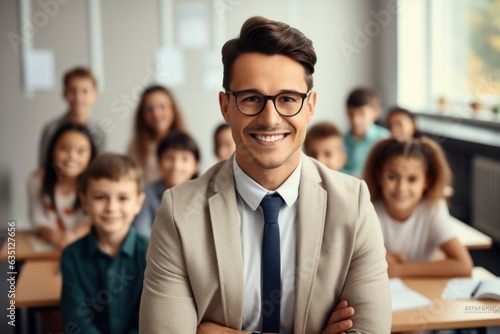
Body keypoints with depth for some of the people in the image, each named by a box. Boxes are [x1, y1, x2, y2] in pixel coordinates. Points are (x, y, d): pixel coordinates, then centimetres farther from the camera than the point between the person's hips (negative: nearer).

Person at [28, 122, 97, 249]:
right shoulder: (38, 180, -6)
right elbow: (38, 218, -7)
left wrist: (74, 235, -28)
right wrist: (55, 237, -25)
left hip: (84, 245, 1)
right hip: (47, 244, 0)